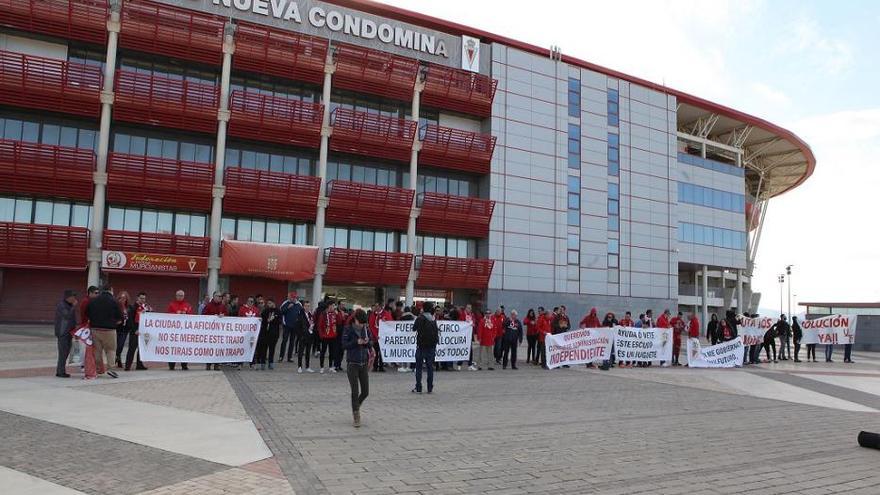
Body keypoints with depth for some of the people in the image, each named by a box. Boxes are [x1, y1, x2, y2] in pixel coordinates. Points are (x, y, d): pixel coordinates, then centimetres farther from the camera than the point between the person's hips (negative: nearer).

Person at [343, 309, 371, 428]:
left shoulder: (365, 329, 4)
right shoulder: (348, 329, -7)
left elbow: (370, 345, 7)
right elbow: (344, 345, -11)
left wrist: (367, 342, -15)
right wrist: (356, 342, -23)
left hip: (364, 363, 4)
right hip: (352, 363, -4)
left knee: (365, 392, 6)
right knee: (355, 392, -3)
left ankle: (356, 407, 35)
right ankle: (356, 418, 8)